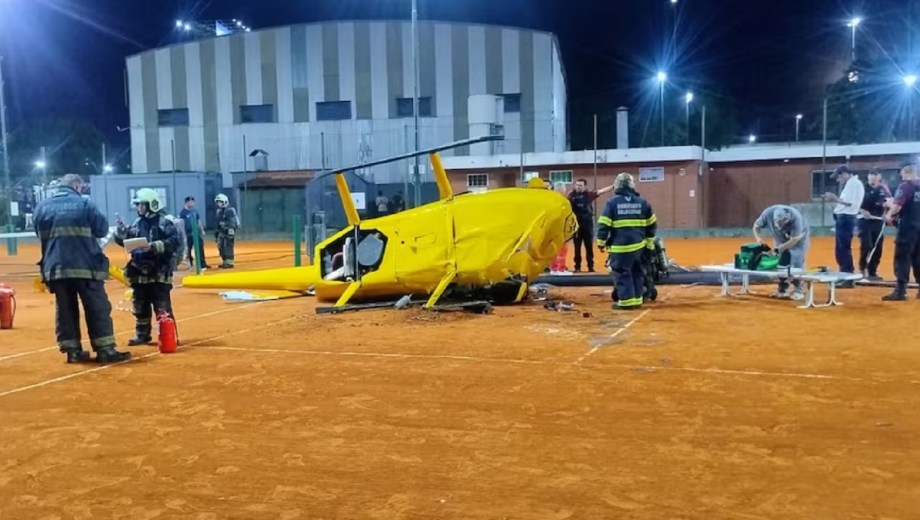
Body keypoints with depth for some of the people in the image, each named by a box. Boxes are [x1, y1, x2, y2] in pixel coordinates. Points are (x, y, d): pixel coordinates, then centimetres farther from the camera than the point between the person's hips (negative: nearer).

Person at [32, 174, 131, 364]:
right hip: (85, 266, -4)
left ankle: (72, 351, 12)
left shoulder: (41, 208, 9)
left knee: (65, 310, 11)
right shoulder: (84, 204, -5)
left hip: (55, 268, 5)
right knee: (98, 309, 1)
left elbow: (41, 236, 18)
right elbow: (102, 229, -3)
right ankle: (105, 350, 0)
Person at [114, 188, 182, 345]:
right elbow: (125, 241, 17)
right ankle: (142, 335, 28)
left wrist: (155, 246, -26)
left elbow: (175, 241, -20)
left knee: (162, 307, -5)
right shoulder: (137, 224, 11)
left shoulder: (164, 223, -8)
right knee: (140, 306, 16)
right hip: (140, 274, 7)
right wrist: (121, 231, -2)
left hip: (159, 273, -7)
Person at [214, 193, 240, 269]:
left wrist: (231, 232, -25)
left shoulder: (229, 211, -14)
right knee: (221, 247, 11)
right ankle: (224, 262, 20)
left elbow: (232, 223, -20)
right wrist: (218, 232, 24)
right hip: (222, 232, 10)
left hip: (228, 232, -9)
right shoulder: (219, 211, 16)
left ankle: (229, 263, -7)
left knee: (228, 247, -11)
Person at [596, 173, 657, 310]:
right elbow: (652, 224, 13)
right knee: (636, 271, 15)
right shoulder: (642, 202, 8)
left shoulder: (612, 202, -5)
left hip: (620, 246, -5)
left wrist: (601, 242, 1)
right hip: (638, 244, 5)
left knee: (622, 273, 0)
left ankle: (626, 301, -2)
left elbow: (604, 224, -8)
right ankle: (637, 299, 18)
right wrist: (649, 241, 23)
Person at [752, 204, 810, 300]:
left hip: (798, 237, -3)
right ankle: (782, 290, 11)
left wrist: (776, 250, -38)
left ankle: (798, 290, 0)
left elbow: (793, 240, -33)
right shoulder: (768, 213, -33)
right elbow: (756, 226, -15)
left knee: (797, 264, -10)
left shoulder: (796, 218, -40)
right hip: (781, 238, 3)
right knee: (781, 263, 1)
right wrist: (758, 238, -35)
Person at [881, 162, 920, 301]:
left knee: (902, 259, -4)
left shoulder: (905, 185, -11)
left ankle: (900, 291, -6)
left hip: (908, 227, -7)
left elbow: (897, 206, -20)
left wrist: (890, 214, 1)